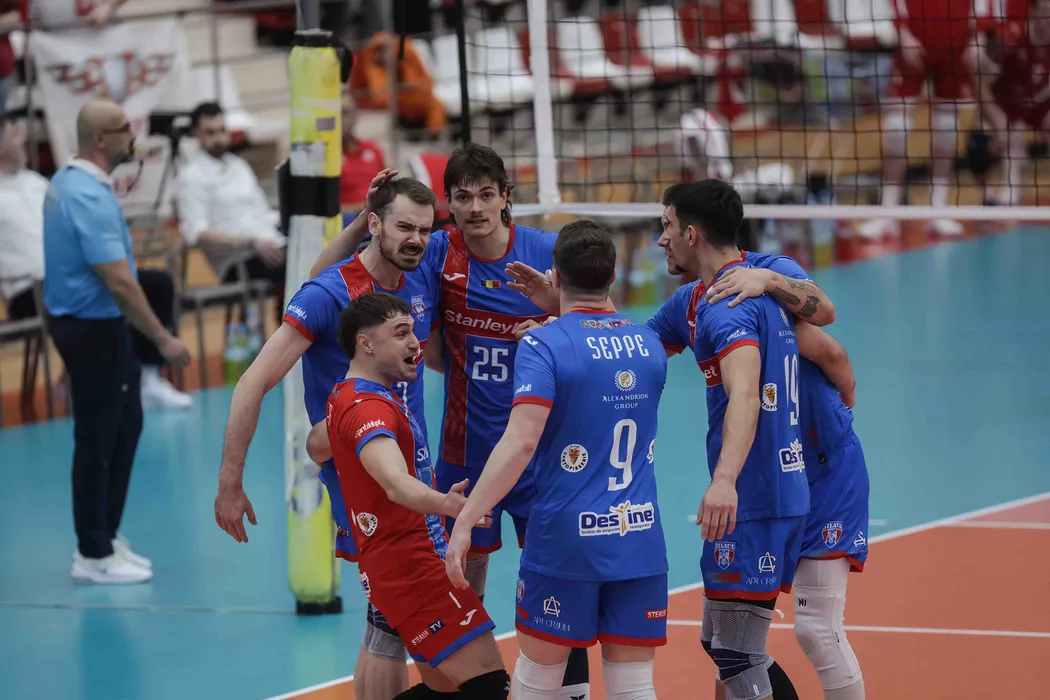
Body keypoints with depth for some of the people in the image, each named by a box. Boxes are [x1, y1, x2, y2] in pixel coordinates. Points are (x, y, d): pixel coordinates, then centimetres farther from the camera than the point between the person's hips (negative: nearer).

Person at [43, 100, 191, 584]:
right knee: (97, 440, 0)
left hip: (96, 326, 10)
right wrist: (163, 340, -23)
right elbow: (119, 282, -27)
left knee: (124, 427, 17)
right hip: (93, 329, -10)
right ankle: (93, 556, 10)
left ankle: (105, 537, 25)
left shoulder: (70, 181, 7)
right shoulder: (91, 198, -24)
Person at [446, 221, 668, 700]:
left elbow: (520, 443, -21)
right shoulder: (649, 345, 7)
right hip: (640, 539, 4)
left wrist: (465, 521, -21)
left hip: (564, 539, -4)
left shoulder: (543, 345, -10)